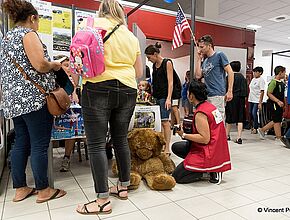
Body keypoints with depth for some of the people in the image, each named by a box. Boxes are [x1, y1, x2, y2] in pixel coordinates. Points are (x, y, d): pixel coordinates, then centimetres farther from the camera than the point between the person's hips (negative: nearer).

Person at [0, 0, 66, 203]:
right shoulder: (28, 33, -6)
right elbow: (40, 65, -19)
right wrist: (55, 65, 1)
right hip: (33, 97, -9)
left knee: (21, 143, 12)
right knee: (40, 145, -3)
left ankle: (20, 189, 20)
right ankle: (43, 190, 7)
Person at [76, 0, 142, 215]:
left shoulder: (95, 24, 5)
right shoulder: (132, 36, 18)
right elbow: (139, 72, 19)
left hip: (99, 89, -5)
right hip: (127, 91, 5)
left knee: (97, 144, -1)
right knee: (121, 140, 14)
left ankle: (103, 200, 3)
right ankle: (123, 187, 25)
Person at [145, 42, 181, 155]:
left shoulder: (167, 63, -4)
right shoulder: (154, 65, 16)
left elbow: (170, 82, -11)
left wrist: (168, 98, -19)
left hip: (165, 96, -7)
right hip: (156, 96, 7)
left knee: (164, 121, -9)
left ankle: (167, 148, -4)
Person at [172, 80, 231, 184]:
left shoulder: (200, 113, -22)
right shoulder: (210, 106, 6)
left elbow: (205, 139, -25)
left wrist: (184, 135, -19)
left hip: (209, 154, -10)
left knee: (176, 177, -4)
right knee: (176, 147, 16)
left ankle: (211, 170, -4)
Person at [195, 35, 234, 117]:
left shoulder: (219, 55, 0)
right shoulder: (204, 61, 18)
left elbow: (230, 72, -5)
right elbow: (198, 75, 9)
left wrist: (229, 91, -12)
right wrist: (199, 59, 10)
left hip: (217, 95, -7)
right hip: (206, 95, 7)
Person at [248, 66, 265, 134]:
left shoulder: (261, 80, -9)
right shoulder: (253, 79, 14)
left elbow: (262, 92, -13)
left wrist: (260, 103, -17)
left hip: (257, 100, -7)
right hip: (251, 99, 7)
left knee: (254, 113, -11)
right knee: (250, 113, 10)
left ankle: (255, 128, 2)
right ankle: (254, 125, 27)